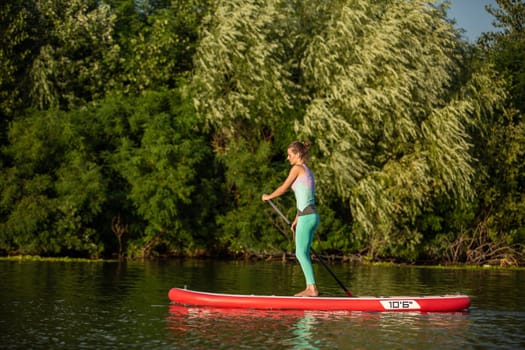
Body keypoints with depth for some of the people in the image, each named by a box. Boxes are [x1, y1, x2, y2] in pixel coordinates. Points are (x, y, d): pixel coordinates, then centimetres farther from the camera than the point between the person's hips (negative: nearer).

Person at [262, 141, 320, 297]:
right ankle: (310, 288, 12)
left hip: (306, 217, -9)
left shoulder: (298, 168, -7)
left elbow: (283, 188, -1)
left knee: (301, 253, -9)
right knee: (303, 254, 12)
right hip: (311, 215, 9)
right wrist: (296, 220, 28)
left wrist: (268, 196, 17)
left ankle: (312, 288, -13)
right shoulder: (307, 171, 20)